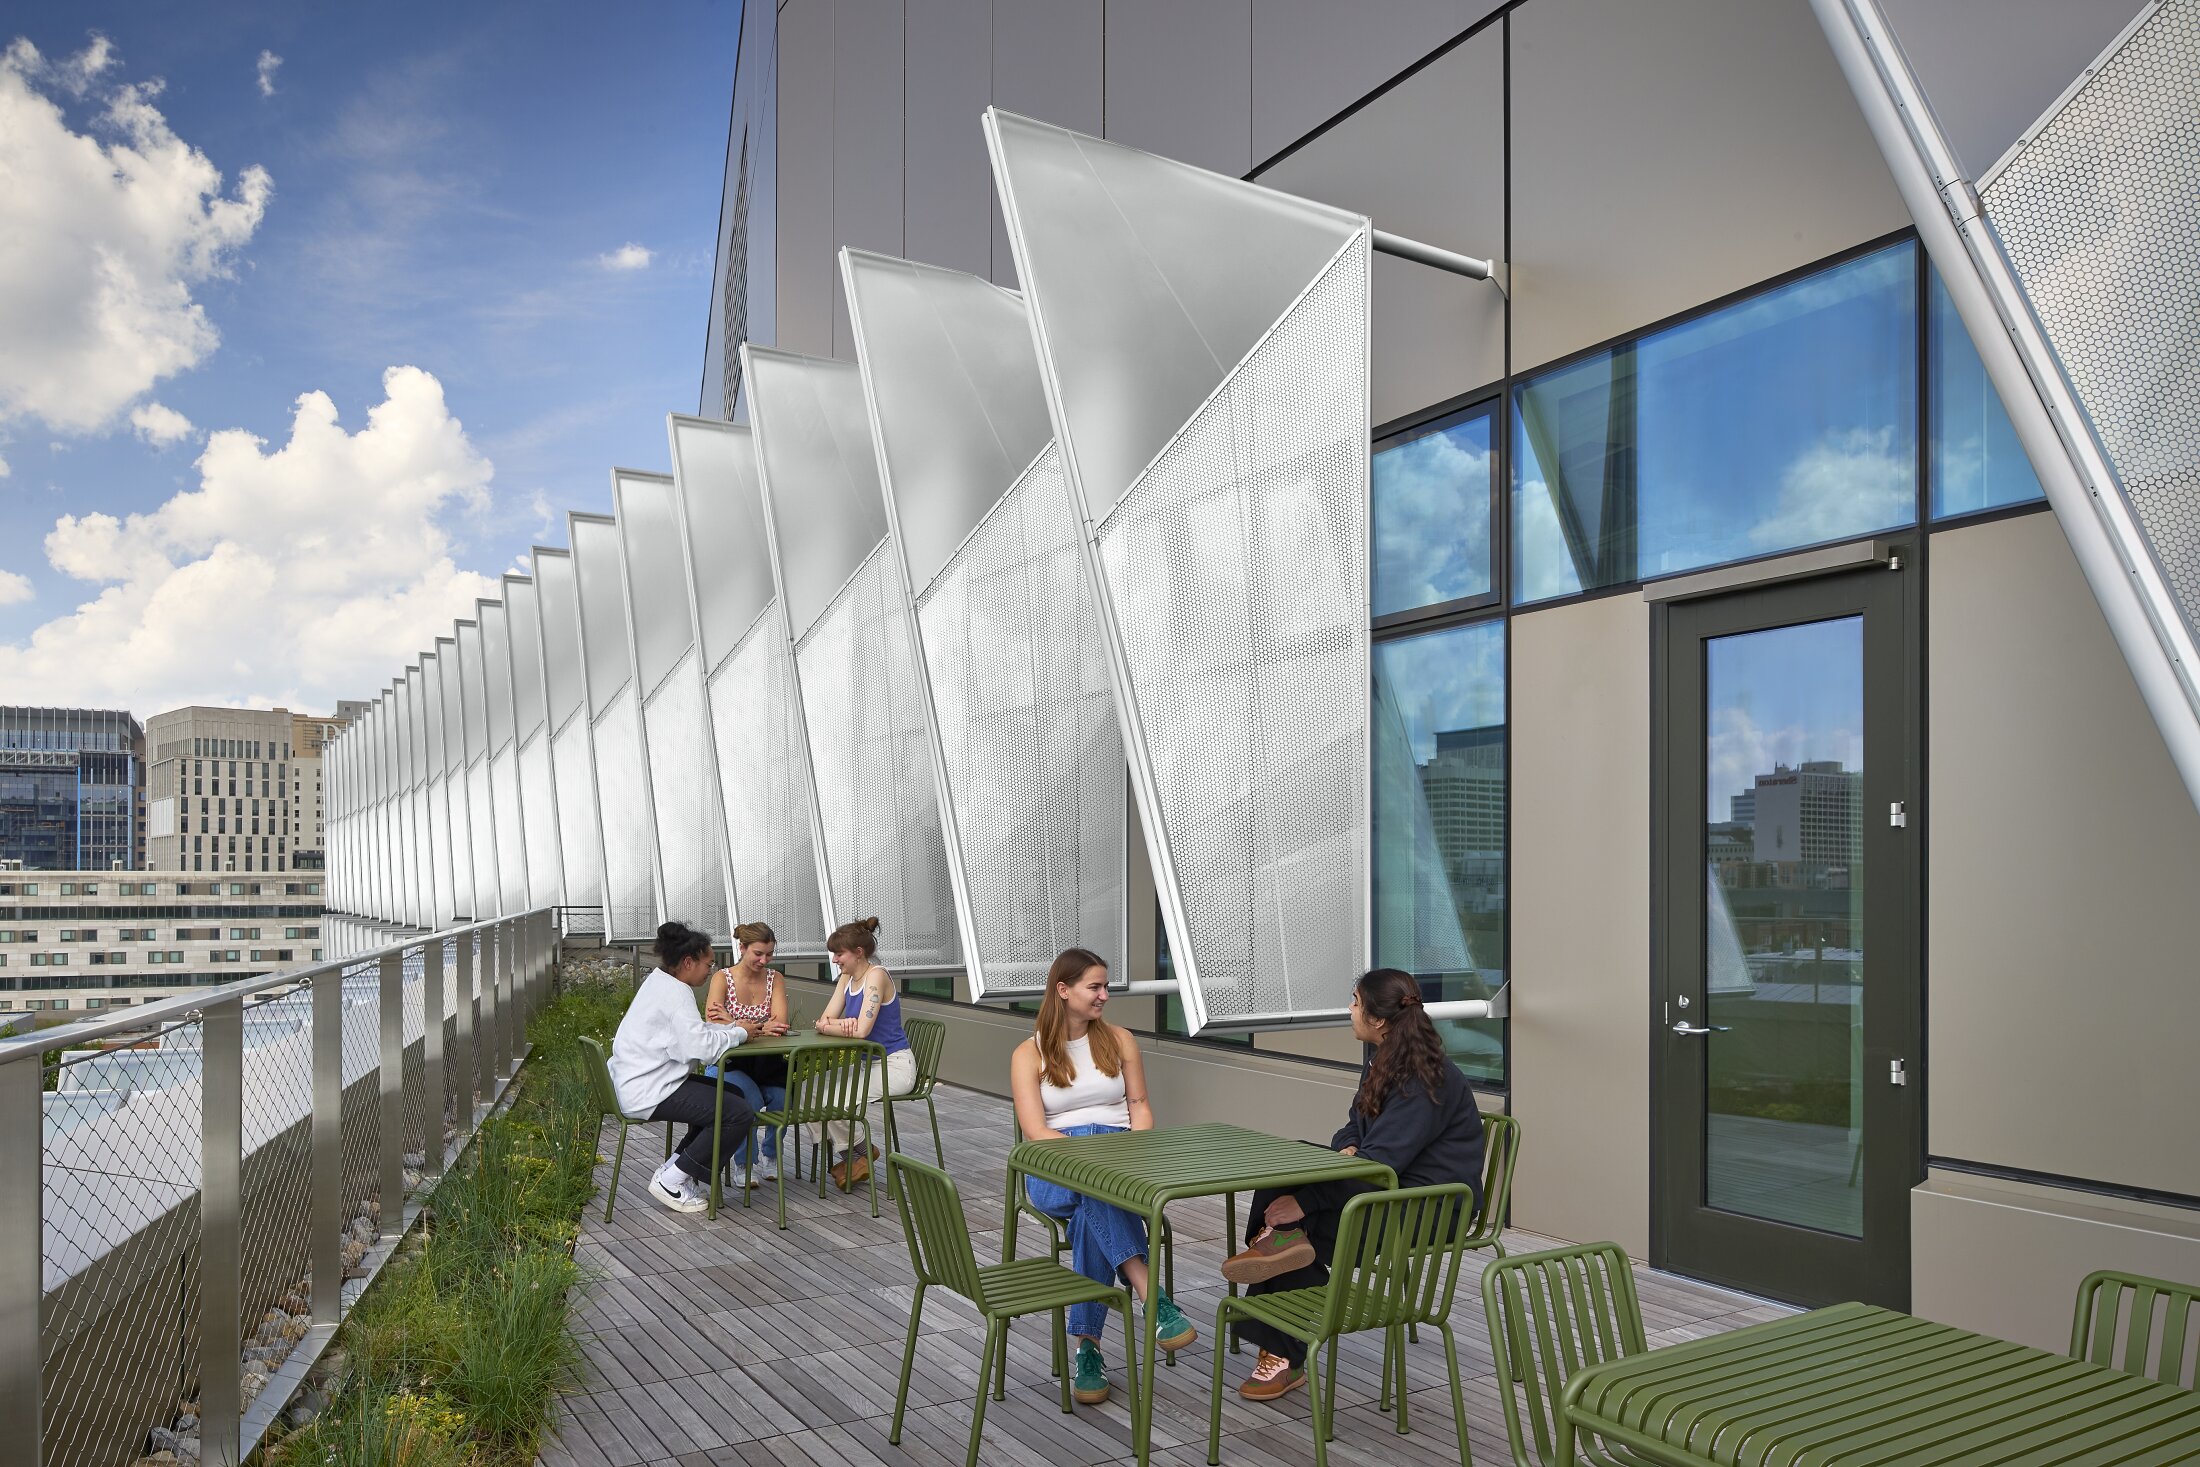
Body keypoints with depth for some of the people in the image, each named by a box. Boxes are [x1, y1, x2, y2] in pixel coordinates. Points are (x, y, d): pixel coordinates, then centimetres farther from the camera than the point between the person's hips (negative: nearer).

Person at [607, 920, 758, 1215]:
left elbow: (693, 1030, 17)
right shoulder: (674, 993, -19)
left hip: (640, 1081, 11)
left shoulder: (659, 982, 14)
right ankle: (671, 1180, -3)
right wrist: (740, 1033, -10)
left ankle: (677, 1169, 15)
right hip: (649, 1092, -11)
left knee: (732, 1095, 16)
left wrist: (736, 1027, 4)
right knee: (740, 1114, -13)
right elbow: (700, 1045, -27)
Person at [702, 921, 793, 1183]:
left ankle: (772, 1157, 2)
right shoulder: (722, 978, -5)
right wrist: (758, 1029, -30)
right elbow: (713, 1028, -19)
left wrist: (733, 1023, -23)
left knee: (781, 1097, -26)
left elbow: (779, 1024, -12)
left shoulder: (775, 979, 4)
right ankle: (743, 1164, -9)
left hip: (764, 1063, 3)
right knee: (750, 1100, -32)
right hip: (726, 1063, -3)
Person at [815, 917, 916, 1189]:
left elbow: (861, 1030, -26)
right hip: (867, 1063, 9)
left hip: (894, 1067, -9)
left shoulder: (876, 976, -17)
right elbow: (824, 1021, 1)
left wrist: (829, 1024, -9)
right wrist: (842, 1023, -22)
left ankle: (856, 1151, 3)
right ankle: (848, 1155, 1)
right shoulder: (847, 978, 10)